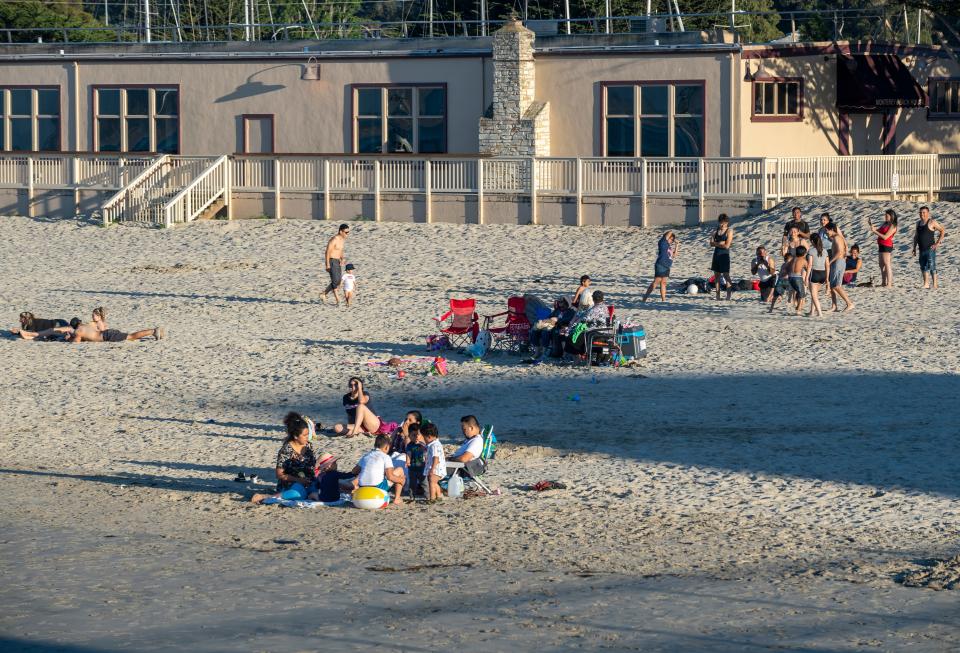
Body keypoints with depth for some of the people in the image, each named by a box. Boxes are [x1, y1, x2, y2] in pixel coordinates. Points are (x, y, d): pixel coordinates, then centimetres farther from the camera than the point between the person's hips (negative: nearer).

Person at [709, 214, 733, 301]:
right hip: (716, 254, 6)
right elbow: (711, 243, 3)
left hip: (724, 255, -6)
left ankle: (728, 296, -5)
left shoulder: (729, 231, -6)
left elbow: (726, 246, -14)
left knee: (726, 276, -6)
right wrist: (720, 243, -12)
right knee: (716, 276, 8)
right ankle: (717, 296, 12)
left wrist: (716, 243, -5)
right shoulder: (716, 231, 12)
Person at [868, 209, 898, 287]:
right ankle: (883, 283, 19)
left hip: (886, 246, -10)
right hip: (881, 246, 10)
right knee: (882, 265, 13)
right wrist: (871, 226, 4)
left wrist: (875, 231, -17)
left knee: (887, 265, -9)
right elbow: (878, 230, 20)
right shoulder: (885, 224, 15)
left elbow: (885, 237, -19)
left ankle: (889, 284, -9)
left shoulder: (892, 226, -12)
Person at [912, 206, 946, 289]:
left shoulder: (932, 222, -7)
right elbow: (916, 236, 22)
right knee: (923, 267, 8)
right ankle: (926, 284, 14)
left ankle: (935, 285, -7)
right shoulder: (918, 223, 14)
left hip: (930, 249, -7)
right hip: (922, 250, 7)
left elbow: (943, 231, -9)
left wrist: (938, 243, -12)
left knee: (931, 266, -8)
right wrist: (914, 248, 15)